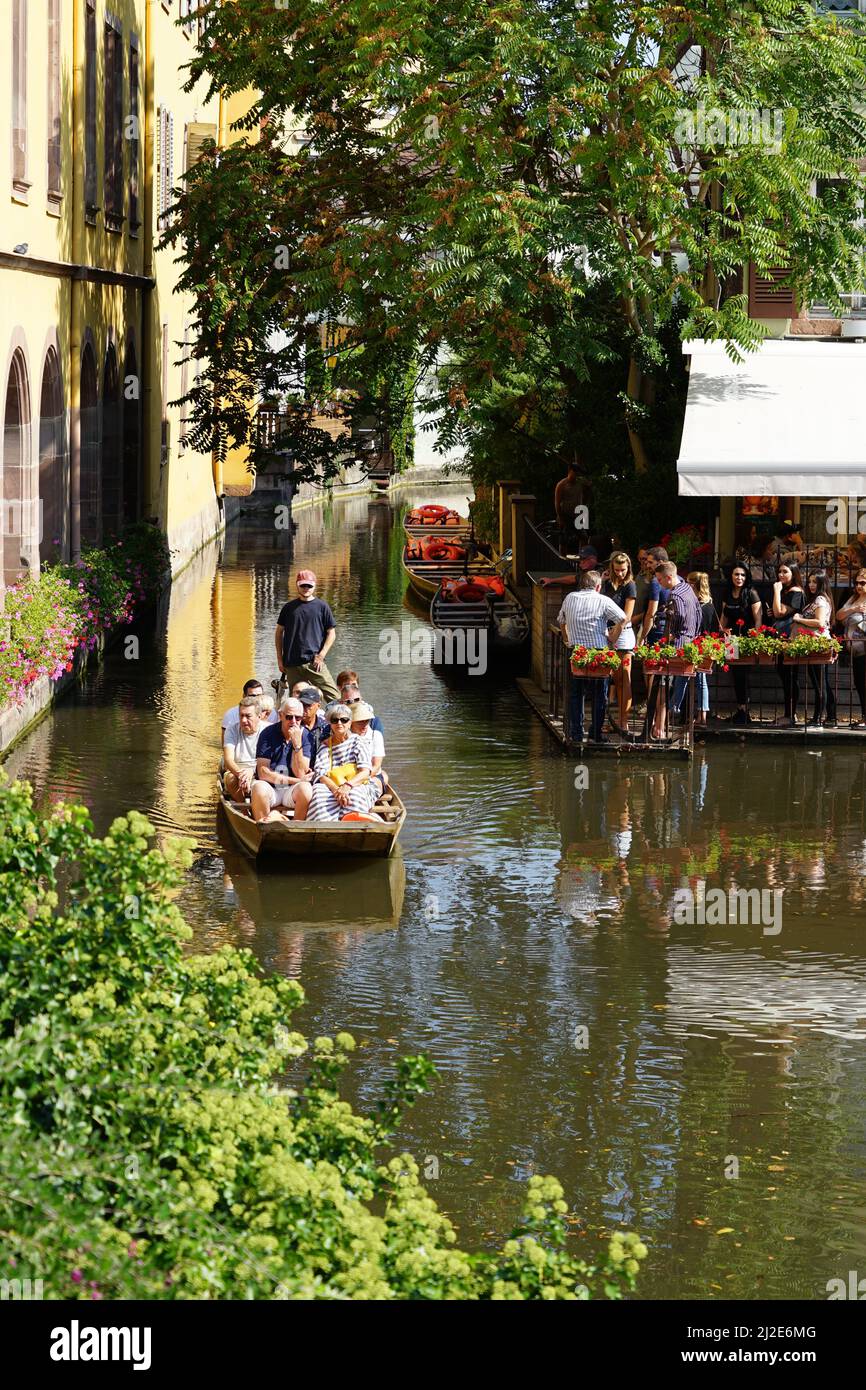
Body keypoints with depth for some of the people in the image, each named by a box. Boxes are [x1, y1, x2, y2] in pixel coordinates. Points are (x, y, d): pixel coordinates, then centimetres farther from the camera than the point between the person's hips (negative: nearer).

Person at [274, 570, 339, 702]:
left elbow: (331, 633, 6)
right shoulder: (289, 607, 10)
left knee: (333, 696, -13)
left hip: (314, 662, -2)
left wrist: (321, 656, -5)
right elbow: (279, 632, 15)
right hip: (292, 664, 2)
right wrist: (279, 658, 7)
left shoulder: (321, 606, 5)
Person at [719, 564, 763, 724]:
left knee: (742, 673, -9)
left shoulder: (751, 594, -7)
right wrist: (722, 630, 6)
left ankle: (743, 710, -4)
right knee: (735, 673, 6)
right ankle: (741, 710, 12)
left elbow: (758, 620, -9)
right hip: (731, 639, 6)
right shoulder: (727, 594, 10)